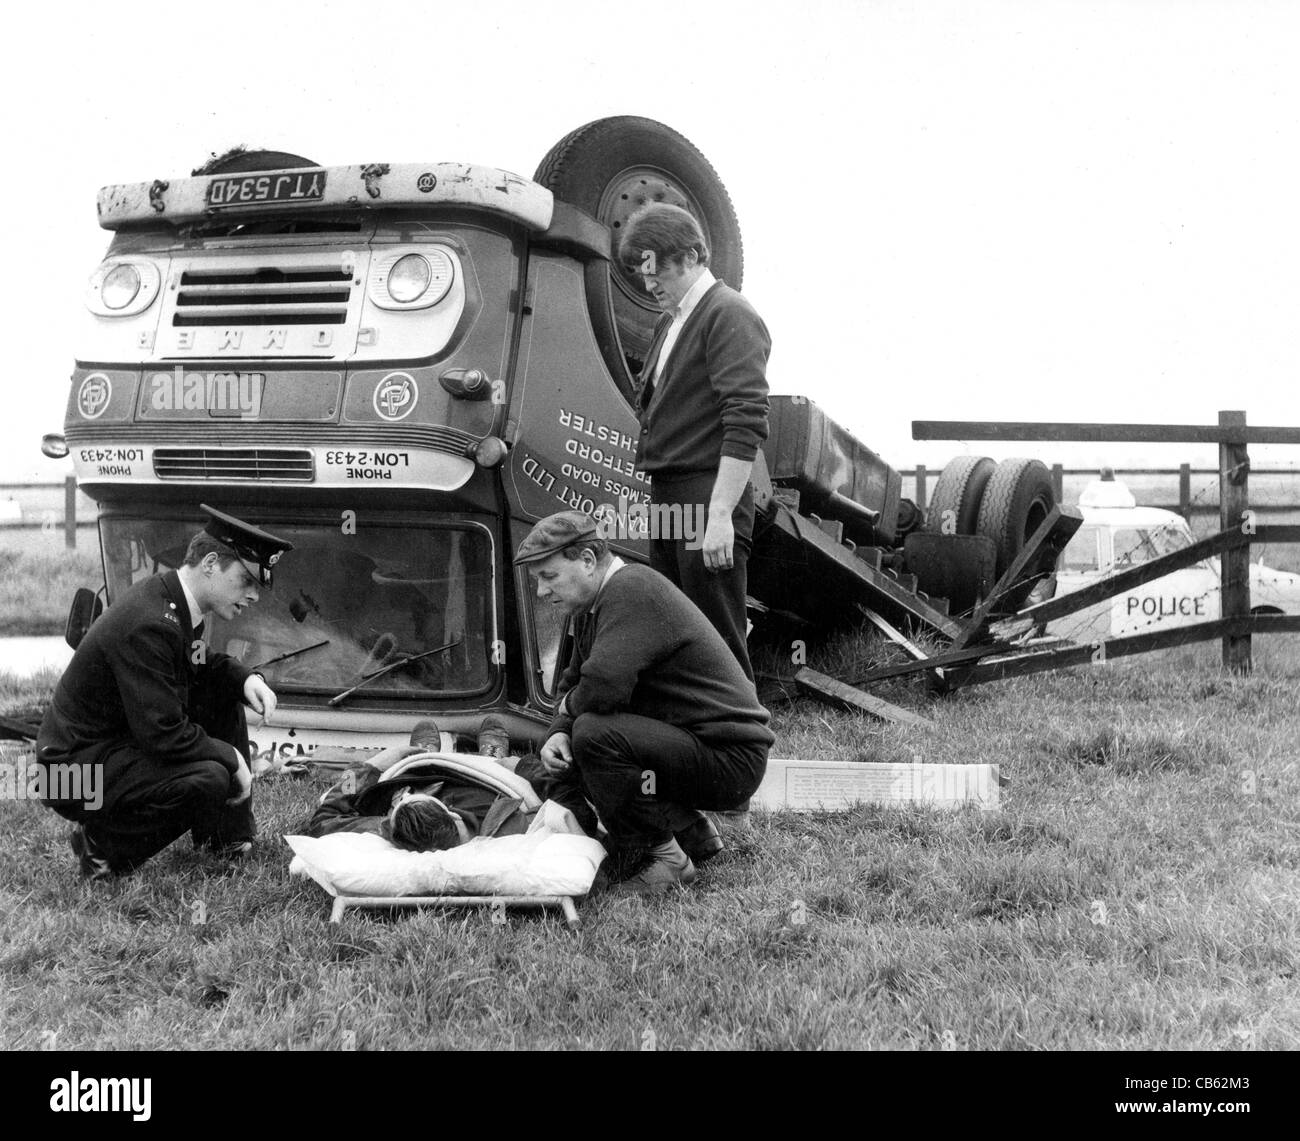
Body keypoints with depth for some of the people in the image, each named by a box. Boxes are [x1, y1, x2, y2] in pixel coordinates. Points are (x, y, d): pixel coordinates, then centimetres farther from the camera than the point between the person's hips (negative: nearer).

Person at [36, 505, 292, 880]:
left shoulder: (173, 598, 2)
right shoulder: (148, 625, -28)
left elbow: (202, 662, 21)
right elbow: (162, 735, -29)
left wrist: (246, 678, 0)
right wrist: (232, 758, -15)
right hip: (75, 772, -10)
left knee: (224, 695, 10)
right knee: (208, 778, -27)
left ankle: (229, 837, 17)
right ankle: (102, 846, -6)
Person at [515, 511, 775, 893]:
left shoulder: (633, 591, -22)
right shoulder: (592, 606, 10)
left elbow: (603, 689, -32)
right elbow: (574, 684, 19)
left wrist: (570, 705, -9)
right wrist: (558, 734, -3)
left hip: (730, 760, -10)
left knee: (594, 734, -27)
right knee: (559, 759, 11)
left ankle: (667, 856, -11)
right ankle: (692, 831, 15)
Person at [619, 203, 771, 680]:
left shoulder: (729, 316, -9)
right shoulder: (671, 323, 21)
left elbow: (746, 424, -17)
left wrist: (720, 514, -23)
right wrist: (660, 496, 15)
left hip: (708, 498, -9)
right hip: (666, 497, 9)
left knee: (716, 643, -7)